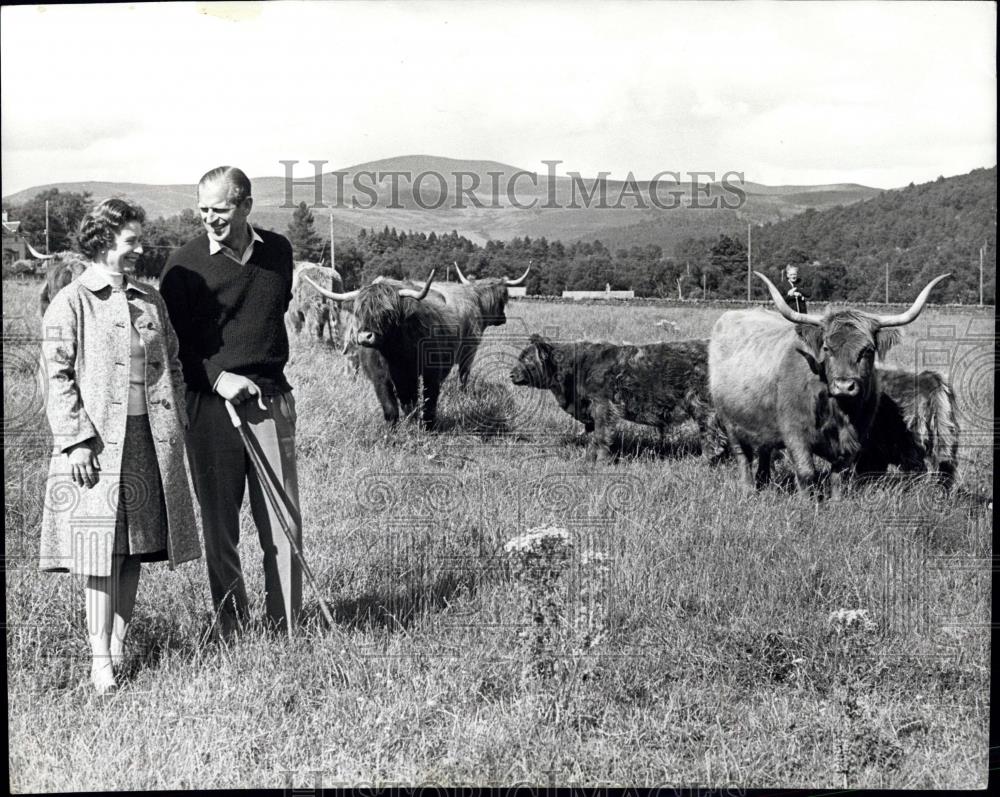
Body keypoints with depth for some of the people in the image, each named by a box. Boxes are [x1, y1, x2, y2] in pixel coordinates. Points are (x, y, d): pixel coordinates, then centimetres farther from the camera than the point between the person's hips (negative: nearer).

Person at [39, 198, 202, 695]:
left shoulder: (150, 301, 14)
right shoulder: (71, 303, -3)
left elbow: (172, 367, 18)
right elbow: (58, 377, -7)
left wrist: (177, 428, 10)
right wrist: (76, 441, -14)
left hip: (150, 439, 6)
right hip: (99, 442, -5)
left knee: (136, 547, 8)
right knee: (104, 551, -6)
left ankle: (119, 646, 18)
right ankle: (100, 660, -1)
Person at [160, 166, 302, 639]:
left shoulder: (278, 252, 7)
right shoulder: (185, 264, -4)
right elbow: (170, 339, -2)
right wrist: (216, 376, -15)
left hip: (272, 399, 3)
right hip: (211, 402, -3)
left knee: (283, 519, 3)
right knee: (219, 523, 3)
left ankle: (286, 630, 12)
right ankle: (232, 630, 13)